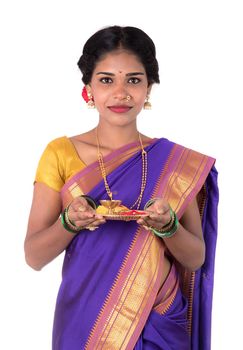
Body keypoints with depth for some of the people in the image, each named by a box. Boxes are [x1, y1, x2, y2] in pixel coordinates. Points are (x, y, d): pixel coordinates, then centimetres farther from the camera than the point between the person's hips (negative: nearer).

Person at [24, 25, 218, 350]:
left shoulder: (177, 162, -3)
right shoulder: (61, 153, -6)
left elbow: (197, 258, -2)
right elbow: (34, 256, -6)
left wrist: (168, 224, -21)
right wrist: (69, 221, -24)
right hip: (84, 323, -1)